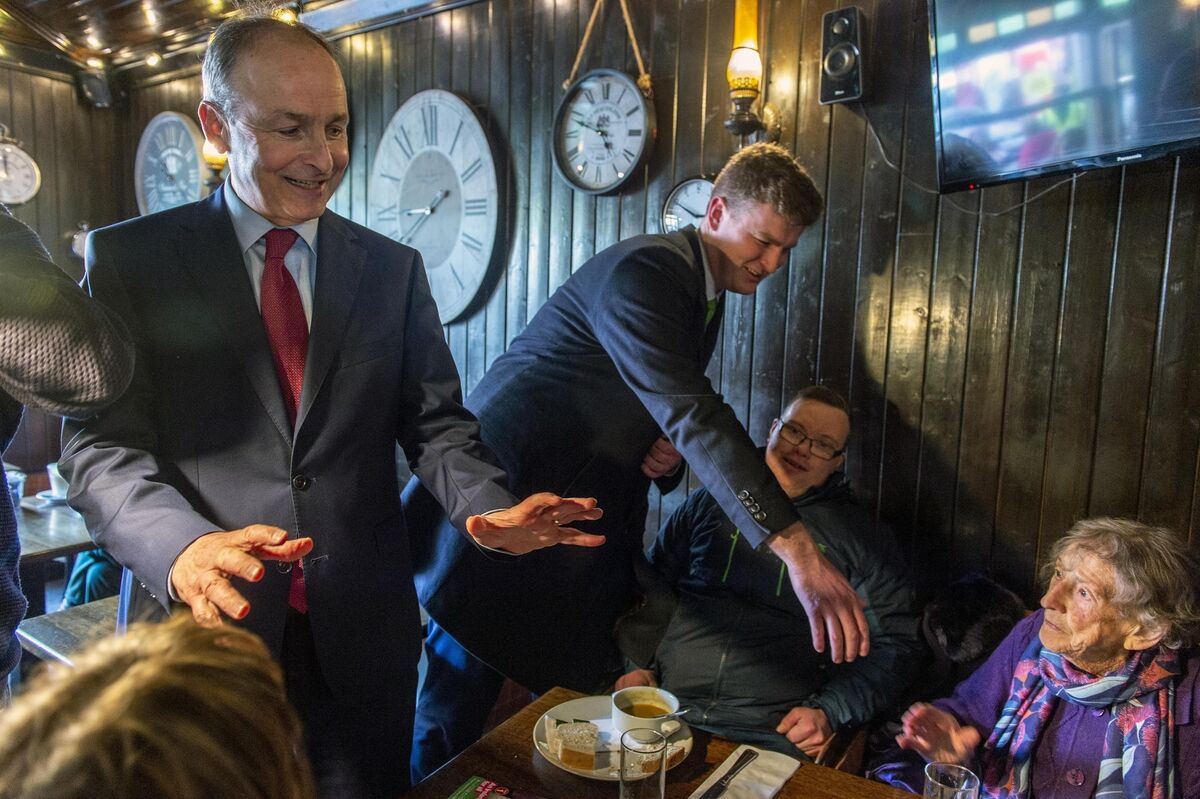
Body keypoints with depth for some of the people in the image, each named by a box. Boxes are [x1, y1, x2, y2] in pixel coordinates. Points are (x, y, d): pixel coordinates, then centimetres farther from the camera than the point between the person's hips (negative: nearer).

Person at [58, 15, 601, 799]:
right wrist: (184, 544, -26)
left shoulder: (393, 268, 4)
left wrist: (487, 508, -17)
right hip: (204, 623, -1)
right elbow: (101, 443, -7)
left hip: (362, 632, 2)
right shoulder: (132, 258, -1)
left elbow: (436, 420, 3)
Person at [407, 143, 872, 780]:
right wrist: (798, 552, -38)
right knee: (463, 685, 2)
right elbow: (694, 416, -34)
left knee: (582, 689, 13)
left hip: (589, 507, 9)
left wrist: (666, 449, -6)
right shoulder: (643, 271, -22)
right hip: (506, 487, -8)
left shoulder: (707, 297, 8)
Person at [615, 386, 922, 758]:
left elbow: (895, 645, 12)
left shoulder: (863, 537, 12)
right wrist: (642, 667, 6)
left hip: (773, 735, 0)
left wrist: (828, 713, -2)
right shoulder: (709, 503, 16)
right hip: (665, 712, 1)